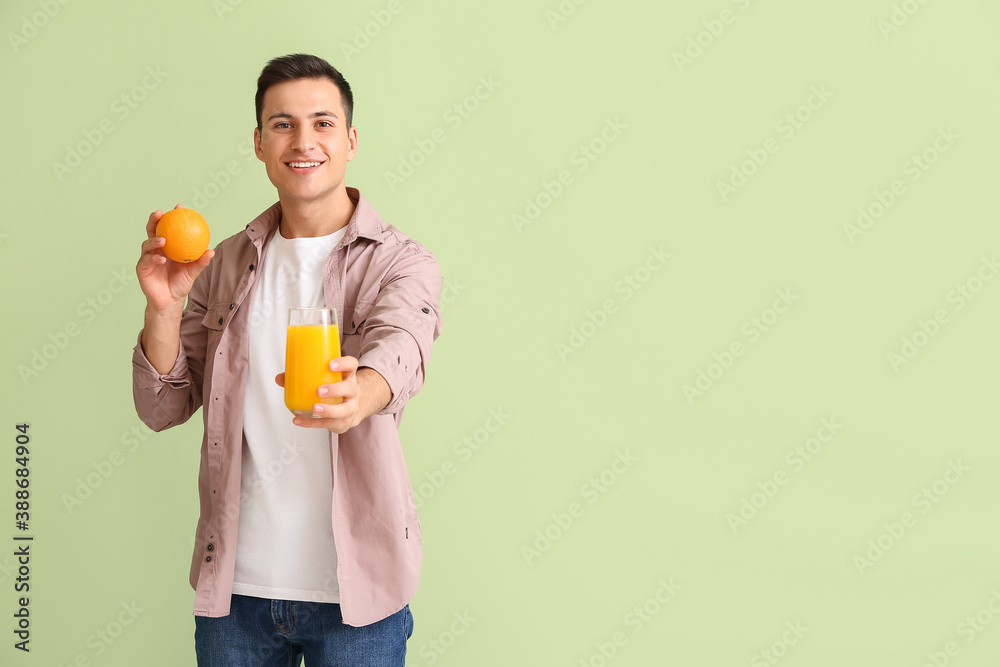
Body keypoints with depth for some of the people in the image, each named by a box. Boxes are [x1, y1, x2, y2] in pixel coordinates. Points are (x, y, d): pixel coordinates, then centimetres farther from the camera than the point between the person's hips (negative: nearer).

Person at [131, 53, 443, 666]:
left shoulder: (401, 263, -4)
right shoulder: (225, 264, 6)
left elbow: (399, 348, -26)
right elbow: (163, 409, 5)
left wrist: (355, 393, -49)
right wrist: (165, 308, -13)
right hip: (234, 583, 3)